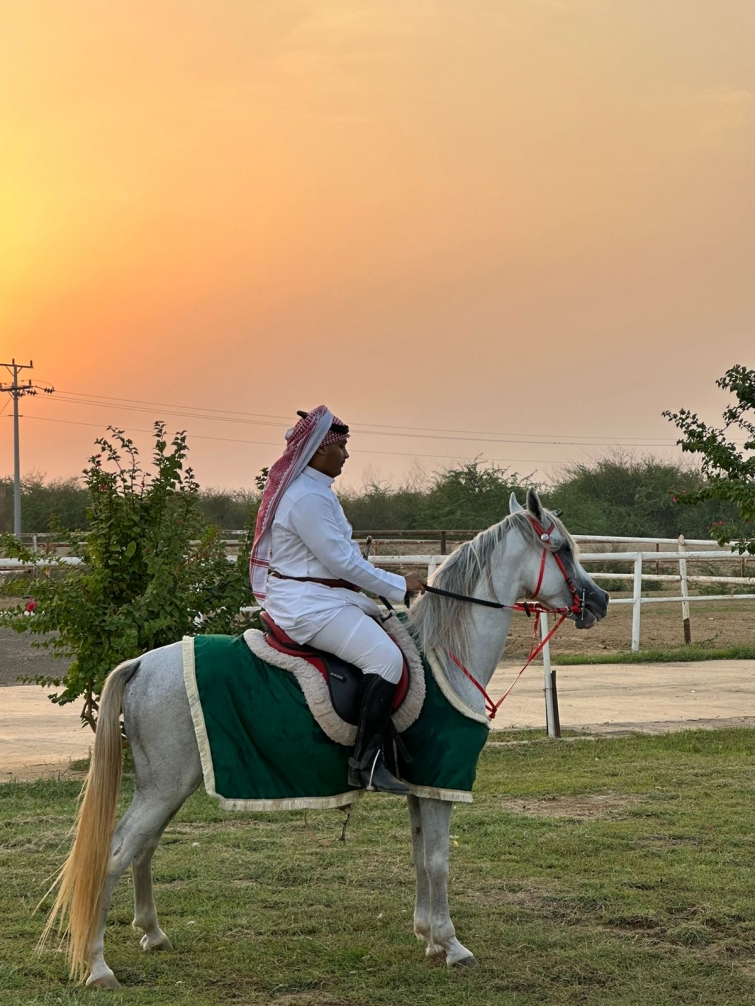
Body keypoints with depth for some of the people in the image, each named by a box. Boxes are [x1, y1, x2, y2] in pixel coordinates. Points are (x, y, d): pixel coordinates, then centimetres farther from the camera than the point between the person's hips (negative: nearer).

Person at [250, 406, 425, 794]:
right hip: (307, 605, -12)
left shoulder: (316, 491, 17)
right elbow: (341, 561, -19)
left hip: (329, 595, 12)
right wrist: (398, 585, -11)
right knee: (385, 657, -25)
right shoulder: (306, 497, -18)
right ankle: (366, 760, -25)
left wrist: (388, 580, 12)